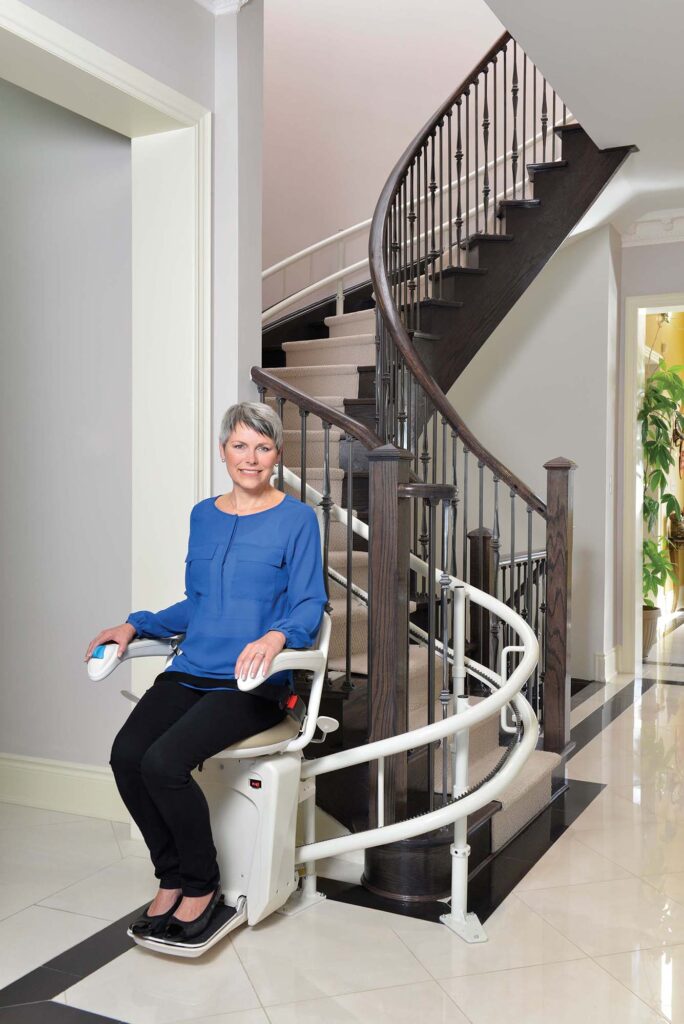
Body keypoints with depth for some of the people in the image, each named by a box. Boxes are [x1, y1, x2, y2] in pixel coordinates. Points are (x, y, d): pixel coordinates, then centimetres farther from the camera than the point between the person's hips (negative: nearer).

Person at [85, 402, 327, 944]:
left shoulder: (297, 519, 0)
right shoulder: (203, 516, 16)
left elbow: (310, 605, -5)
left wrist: (275, 636, -26)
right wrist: (136, 626, 9)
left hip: (254, 682, -5)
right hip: (191, 671, 5)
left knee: (163, 761, -25)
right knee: (125, 754, -20)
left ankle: (201, 886, 1)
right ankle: (172, 878, 3)